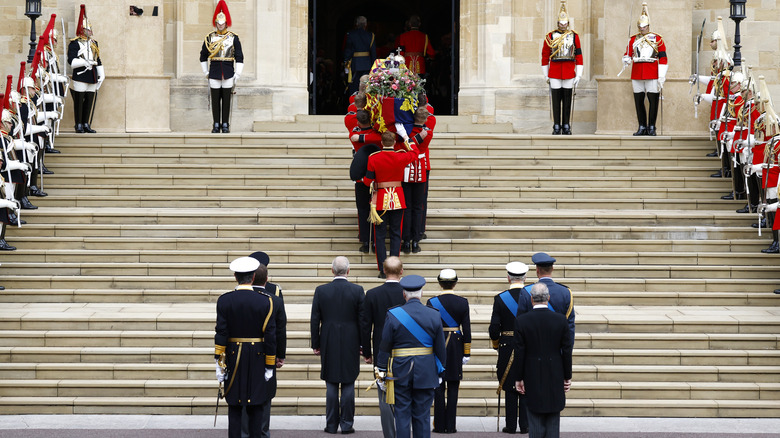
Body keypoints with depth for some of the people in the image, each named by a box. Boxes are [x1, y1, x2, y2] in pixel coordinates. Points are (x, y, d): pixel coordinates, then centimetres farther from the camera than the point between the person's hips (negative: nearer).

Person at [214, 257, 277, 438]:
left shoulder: (224, 301, -6)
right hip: (257, 360, -1)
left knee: (234, 407, 6)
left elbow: (221, 334, -7)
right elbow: (270, 336, -6)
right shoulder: (265, 302, -7)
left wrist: (219, 363, -3)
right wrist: (270, 366, 1)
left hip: (233, 358, 1)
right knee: (256, 407, 6)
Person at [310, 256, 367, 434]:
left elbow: (315, 321, -1)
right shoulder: (357, 291, -6)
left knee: (331, 385, 6)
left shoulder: (321, 291, -4)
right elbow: (363, 321, -3)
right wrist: (364, 345, 5)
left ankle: (331, 424, 7)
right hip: (350, 346, 0)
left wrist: (315, 344, 7)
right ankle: (346, 424, 5)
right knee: (348, 385, 5)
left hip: (329, 346, 0)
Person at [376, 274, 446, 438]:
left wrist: (381, 373, 3)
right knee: (422, 417, 6)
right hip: (426, 374, 1)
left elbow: (385, 348, -4)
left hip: (400, 374, -1)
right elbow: (440, 349, 3)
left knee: (402, 416, 3)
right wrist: (439, 372, 15)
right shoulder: (434, 316, -1)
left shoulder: (393, 315, -7)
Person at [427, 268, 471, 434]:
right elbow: (467, 329, -1)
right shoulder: (462, 302, -2)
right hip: (456, 346, 1)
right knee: (453, 387, 4)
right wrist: (466, 353, 5)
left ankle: (440, 425, 4)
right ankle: (450, 426, 3)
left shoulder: (432, 302, -5)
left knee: (438, 387, 4)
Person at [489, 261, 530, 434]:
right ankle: (525, 425, 5)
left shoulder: (500, 299, -6)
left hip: (507, 347, -1)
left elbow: (494, 327, -6)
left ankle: (511, 425, 5)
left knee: (510, 388, 5)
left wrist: (495, 343, 12)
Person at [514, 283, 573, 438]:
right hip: (555, 378, 1)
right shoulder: (560, 320, -6)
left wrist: (519, 378, 1)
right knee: (553, 421, 7)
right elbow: (567, 351, -2)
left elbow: (519, 353, -7)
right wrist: (567, 377, 7)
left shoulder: (522, 321, -9)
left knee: (535, 421, 4)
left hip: (532, 378, -1)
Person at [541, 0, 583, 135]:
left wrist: (579, 75, -2)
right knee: (556, 100, 0)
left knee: (567, 100, 4)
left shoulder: (574, 36, 4)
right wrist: (546, 75, 6)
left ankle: (566, 127, 10)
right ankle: (556, 127, 5)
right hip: (555, 72, -1)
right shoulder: (550, 36, 2)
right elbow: (545, 56, 6)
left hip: (569, 73, 1)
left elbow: (579, 56, 4)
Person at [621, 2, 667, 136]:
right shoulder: (633, 40, 12)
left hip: (652, 75, -3)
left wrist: (661, 76, -7)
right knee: (638, 101, 4)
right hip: (637, 74, 3)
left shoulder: (657, 39, 2)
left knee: (653, 100, -2)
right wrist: (627, 60, -13)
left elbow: (663, 58, -1)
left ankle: (651, 127, 6)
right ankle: (642, 127, 11)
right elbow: (628, 54, 12)